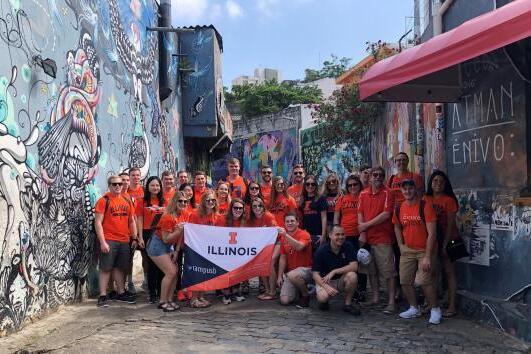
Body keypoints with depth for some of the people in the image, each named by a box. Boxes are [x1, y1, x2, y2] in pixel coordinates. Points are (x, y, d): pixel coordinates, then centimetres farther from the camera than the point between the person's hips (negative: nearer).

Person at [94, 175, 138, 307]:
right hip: (109, 241, -5)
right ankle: (102, 296, 5)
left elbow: (132, 221, 18)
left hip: (124, 241, 5)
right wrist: (102, 242, -15)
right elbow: (98, 222, -9)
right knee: (106, 268, 0)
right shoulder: (104, 200, -5)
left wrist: (134, 238, 11)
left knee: (120, 267, 13)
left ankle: (121, 293, 22)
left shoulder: (127, 201, 12)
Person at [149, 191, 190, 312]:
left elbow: (182, 234, 4)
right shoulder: (168, 217, -24)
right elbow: (166, 239, -21)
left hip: (168, 246, 8)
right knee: (171, 272, -13)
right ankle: (162, 302, -2)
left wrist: (176, 251, 0)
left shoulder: (185, 214, -2)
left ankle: (169, 300, 11)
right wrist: (179, 230, -32)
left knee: (175, 272, 1)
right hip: (157, 244, -8)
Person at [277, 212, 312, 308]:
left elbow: (299, 247, -33)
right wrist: (280, 276, 8)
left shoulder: (304, 234, -10)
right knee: (284, 301, -11)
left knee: (292, 275, -39)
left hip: (306, 269, -5)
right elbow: (283, 258, 13)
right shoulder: (284, 238, 8)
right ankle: (299, 289, 21)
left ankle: (305, 295, -9)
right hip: (290, 272, 5)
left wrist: (286, 235, -37)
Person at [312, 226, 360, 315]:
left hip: (341, 280, 2)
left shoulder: (348, 247, -9)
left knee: (352, 276, -30)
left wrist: (333, 272, -25)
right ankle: (324, 301, 6)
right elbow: (315, 274, -15)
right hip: (324, 281, -2)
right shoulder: (321, 251, -14)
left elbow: (354, 266, -20)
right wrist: (327, 287, -31)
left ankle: (348, 303, -7)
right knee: (323, 297, -34)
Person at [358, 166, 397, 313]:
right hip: (367, 238, 5)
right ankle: (375, 297, 23)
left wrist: (367, 225, -9)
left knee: (388, 272, -5)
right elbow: (360, 214, 7)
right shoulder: (363, 194, 11)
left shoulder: (387, 193, -4)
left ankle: (391, 302, -2)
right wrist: (362, 234, -3)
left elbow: (386, 214, -13)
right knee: (371, 270, 12)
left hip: (383, 238, -5)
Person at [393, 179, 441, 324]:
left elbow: (431, 233, -17)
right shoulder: (399, 209, 1)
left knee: (424, 281, -14)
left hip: (425, 249, -5)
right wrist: (401, 245, 7)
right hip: (407, 250, 5)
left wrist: (427, 256, -20)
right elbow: (397, 227, 20)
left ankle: (435, 310, 6)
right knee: (405, 281, 5)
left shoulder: (425, 206, -15)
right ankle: (414, 308, 24)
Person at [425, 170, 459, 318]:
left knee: (449, 271, -1)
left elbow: (450, 224, -8)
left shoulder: (448, 200, -7)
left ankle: (452, 306, 3)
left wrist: (445, 244, -11)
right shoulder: (426, 199, 5)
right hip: (432, 239, 5)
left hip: (448, 239, -4)